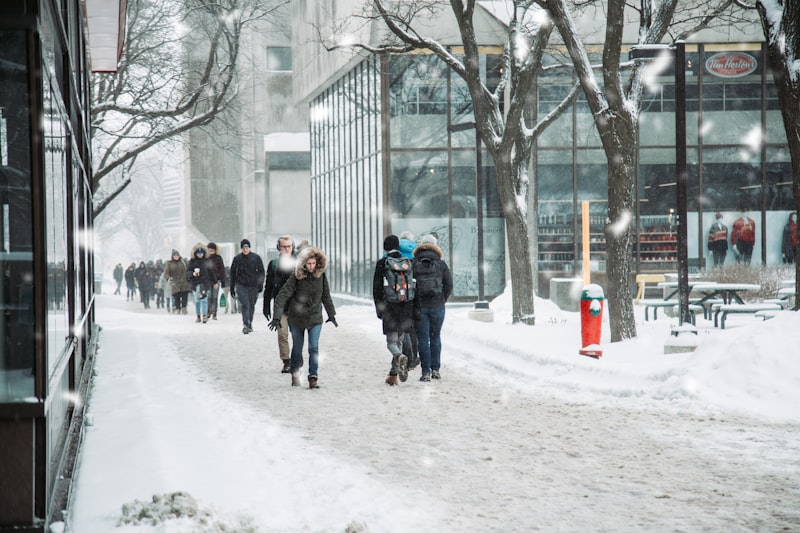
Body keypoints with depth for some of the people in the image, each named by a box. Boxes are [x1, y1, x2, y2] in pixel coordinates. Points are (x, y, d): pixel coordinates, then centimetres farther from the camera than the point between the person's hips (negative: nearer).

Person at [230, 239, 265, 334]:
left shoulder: (256, 258, 2)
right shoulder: (237, 258, 3)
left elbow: (261, 272, 5)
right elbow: (232, 273, 10)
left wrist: (260, 284, -4)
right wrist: (232, 288, 9)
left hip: (253, 286, 1)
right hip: (241, 286, -1)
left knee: (251, 305, 11)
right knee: (244, 305, -15)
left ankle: (250, 324, 26)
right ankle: (245, 325, -20)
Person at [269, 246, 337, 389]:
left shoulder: (321, 275, -6)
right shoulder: (296, 277, -16)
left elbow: (326, 296, 9)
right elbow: (282, 296, -18)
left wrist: (331, 314, 17)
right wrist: (276, 317, -26)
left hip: (315, 318, 1)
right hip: (297, 318, -1)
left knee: (314, 348, -11)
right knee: (297, 347, 13)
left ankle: (313, 378, -10)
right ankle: (295, 374, 34)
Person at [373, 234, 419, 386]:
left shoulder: (382, 263, -4)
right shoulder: (409, 263, 5)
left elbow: (377, 288, -3)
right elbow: (415, 286, 6)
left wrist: (378, 308, 4)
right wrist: (415, 309, 11)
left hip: (390, 307, -3)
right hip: (407, 307, 3)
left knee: (391, 342, 1)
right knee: (399, 340, 14)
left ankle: (401, 357, -31)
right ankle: (393, 375, 15)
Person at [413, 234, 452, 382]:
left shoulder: (413, 264, -1)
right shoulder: (441, 264, 1)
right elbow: (449, 285, -2)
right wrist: (442, 301, 8)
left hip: (419, 307, -1)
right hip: (437, 306, 1)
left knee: (423, 339, 2)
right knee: (435, 337, 15)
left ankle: (426, 372, -4)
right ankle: (435, 369, 14)